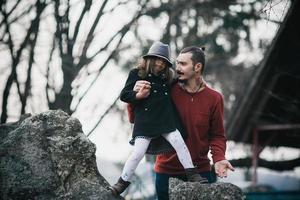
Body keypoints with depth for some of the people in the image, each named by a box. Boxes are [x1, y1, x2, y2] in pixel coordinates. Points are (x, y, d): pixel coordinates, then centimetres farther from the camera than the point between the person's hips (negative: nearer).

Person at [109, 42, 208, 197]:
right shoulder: (137, 74, 2)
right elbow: (123, 95, 1)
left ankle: (191, 173, 8)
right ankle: (123, 181, 5)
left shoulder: (167, 77, 14)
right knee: (138, 151, -8)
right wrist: (139, 95, -16)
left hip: (166, 120, 4)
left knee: (179, 143, -4)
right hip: (144, 121, -4)